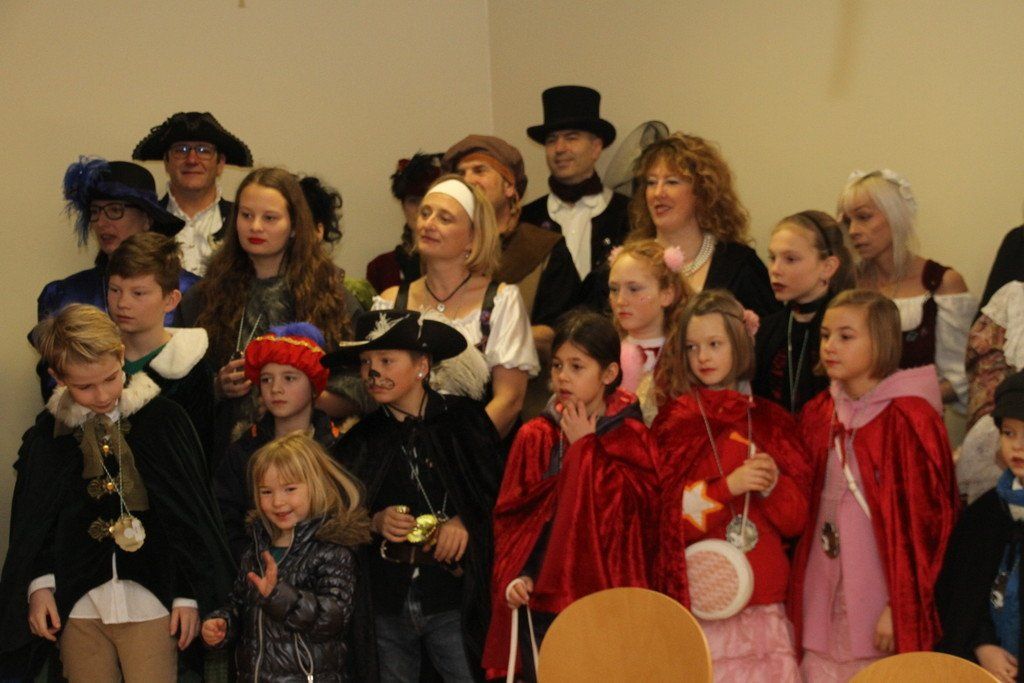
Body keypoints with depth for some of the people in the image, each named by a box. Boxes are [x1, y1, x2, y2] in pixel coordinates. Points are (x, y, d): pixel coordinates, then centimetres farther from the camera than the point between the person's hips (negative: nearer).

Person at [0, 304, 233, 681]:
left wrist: (189, 595, 0)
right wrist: (40, 586, -2)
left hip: (149, 602, -2)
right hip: (77, 606, 2)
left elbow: (192, 514, 0)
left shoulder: (164, 420, -3)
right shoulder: (47, 434, 4)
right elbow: (30, 523, 10)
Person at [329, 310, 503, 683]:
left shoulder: (464, 418, 2)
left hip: (452, 599, -3)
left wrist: (464, 521, -11)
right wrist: (375, 522, -7)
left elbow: (496, 489, 5)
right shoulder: (361, 438, 9)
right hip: (385, 603, 3)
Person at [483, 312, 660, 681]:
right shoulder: (534, 438, 7)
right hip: (541, 603, 2)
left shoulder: (632, 438, 1)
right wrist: (514, 576, -7)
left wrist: (584, 447, -7)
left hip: (605, 598, -2)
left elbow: (633, 509, -13)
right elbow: (509, 516, 8)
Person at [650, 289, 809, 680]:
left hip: (765, 600, 2)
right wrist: (728, 486, -16)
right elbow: (665, 514, -5)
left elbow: (797, 519, 8)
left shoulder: (770, 421, 11)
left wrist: (772, 484, -11)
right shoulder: (676, 421, 4)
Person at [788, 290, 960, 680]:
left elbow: (923, 519, -11)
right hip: (822, 600, 5)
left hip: (878, 601, -5)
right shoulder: (818, 414, 8)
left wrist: (899, 605, -13)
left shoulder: (908, 418, -9)